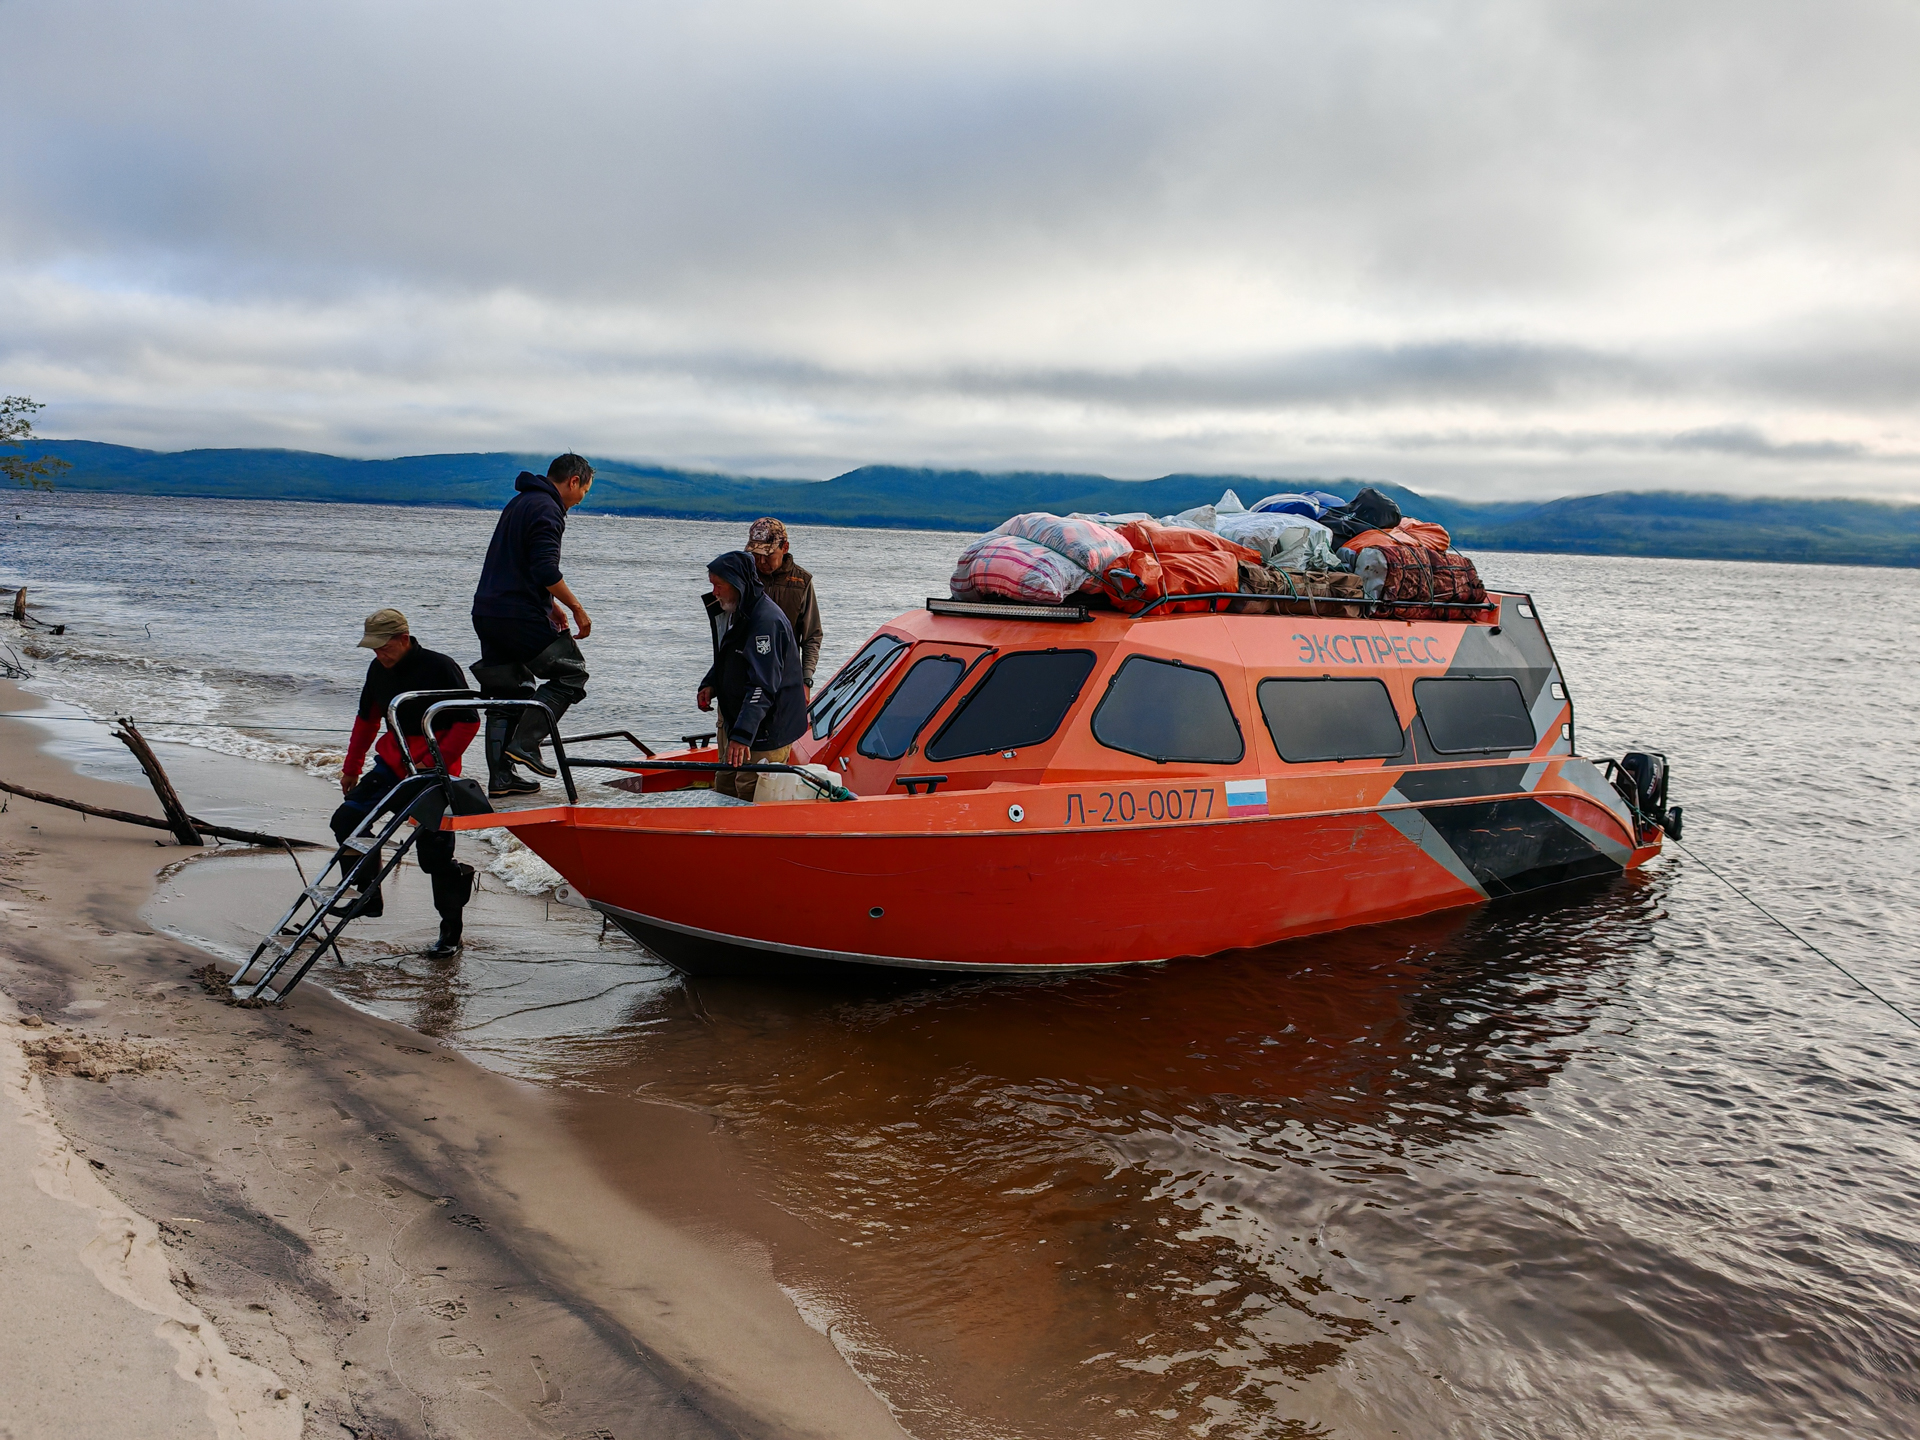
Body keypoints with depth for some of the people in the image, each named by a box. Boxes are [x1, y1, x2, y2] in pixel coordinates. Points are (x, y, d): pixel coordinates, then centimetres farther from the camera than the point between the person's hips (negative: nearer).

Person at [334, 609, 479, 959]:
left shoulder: (441, 668, -15)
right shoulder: (378, 670, 6)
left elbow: (468, 722, -15)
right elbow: (367, 719, 20)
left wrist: (434, 764, -20)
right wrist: (351, 768, 24)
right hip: (393, 764, 7)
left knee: (434, 854, -5)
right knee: (346, 821, -4)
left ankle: (451, 931, 10)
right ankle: (368, 897, 11)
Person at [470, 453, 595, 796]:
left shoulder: (520, 502, 21)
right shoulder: (546, 509, -12)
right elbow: (546, 571, -21)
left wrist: (551, 605, 26)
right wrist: (577, 608, -13)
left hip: (487, 613, 10)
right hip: (518, 617, -10)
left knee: (509, 692, 13)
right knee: (571, 671, 1)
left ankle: (500, 776, 12)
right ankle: (524, 743, -8)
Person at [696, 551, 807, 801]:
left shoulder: (767, 620, -24)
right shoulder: (736, 613, 10)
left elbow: (762, 687, -30)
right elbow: (724, 660, 25)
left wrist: (742, 734, -36)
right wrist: (709, 684, 4)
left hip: (767, 732, -10)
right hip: (736, 725, 10)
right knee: (723, 793, 16)